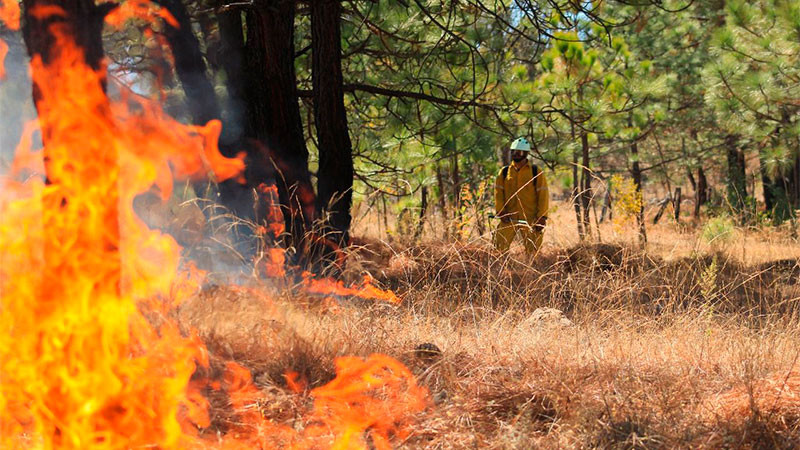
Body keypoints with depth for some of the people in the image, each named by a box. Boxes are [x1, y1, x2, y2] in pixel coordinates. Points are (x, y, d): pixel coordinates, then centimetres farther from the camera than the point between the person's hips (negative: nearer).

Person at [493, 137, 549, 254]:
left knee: (532, 251, 2)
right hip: (509, 218, 1)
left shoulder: (536, 172, 5)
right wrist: (500, 212, -7)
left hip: (530, 219, -1)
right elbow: (498, 192, 7)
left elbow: (543, 194, 1)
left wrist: (542, 216, -6)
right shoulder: (504, 172, 11)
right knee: (499, 248, -6)